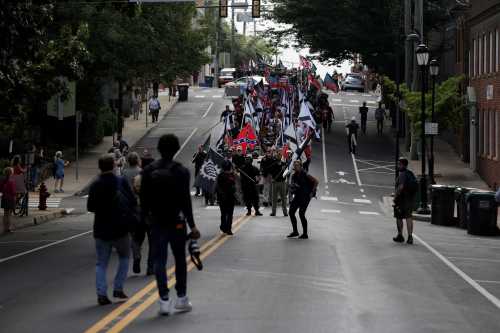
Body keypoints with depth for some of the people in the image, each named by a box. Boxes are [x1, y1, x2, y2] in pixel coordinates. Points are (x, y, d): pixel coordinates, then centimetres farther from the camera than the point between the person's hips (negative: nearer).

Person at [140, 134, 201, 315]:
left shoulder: (148, 170, -1)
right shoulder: (181, 171, -10)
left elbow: (143, 198, 2)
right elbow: (185, 200, -12)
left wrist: (146, 217, 14)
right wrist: (192, 225, -9)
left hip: (156, 221, 2)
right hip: (176, 221, -2)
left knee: (159, 261, 4)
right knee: (180, 259, 12)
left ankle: (164, 300, -1)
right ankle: (181, 298, 16)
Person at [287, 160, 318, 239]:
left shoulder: (305, 175, -12)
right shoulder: (294, 175, 7)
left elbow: (316, 182, -11)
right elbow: (292, 185, 19)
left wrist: (312, 192, -12)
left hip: (305, 196, -7)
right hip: (297, 196, 7)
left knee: (301, 213, -14)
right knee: (291, 212, 3)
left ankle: (305, 234, -5)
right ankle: (295, 231, 17)